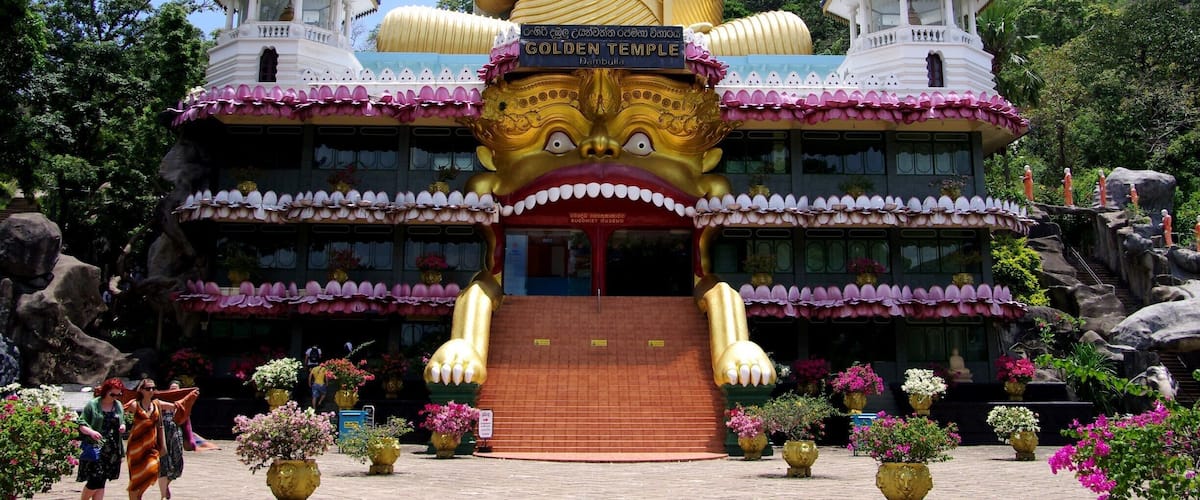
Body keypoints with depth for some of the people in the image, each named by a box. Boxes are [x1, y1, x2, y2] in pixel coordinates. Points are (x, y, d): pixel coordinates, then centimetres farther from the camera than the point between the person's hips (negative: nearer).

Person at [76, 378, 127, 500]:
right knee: (95, 479, -12)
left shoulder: (119, 406, 11)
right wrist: (91, 432, -22)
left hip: (112, 450, 5)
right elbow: (81, 424, -3)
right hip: (95, 449, -5)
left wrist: (123, 426, 0)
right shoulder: (92, 404, -4)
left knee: (101, 483, 7)